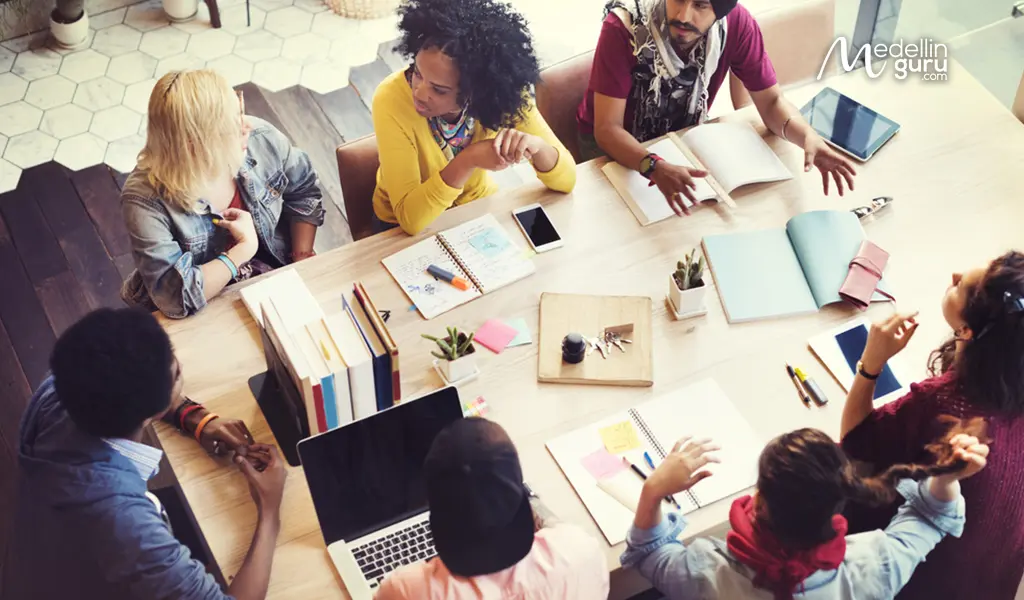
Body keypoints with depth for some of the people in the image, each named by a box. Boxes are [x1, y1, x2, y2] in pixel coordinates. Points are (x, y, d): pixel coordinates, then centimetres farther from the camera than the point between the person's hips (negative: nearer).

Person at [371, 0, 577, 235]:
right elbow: (410, 218, -29)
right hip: (404, 227, -2)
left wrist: (537, 146, -35)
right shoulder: (392, 100, -27)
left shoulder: (501, 92, -20)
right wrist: (468, 160, -40)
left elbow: (566, 180, -16)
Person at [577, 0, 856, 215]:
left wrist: (808, 135, -39)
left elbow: (771, 101, -15)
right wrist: (655, 168, -54)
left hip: (681, 134, 3)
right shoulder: (623, 26, -33)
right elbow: (608, 128, -33)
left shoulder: (735, 24, -24)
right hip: (613, 142, -3)